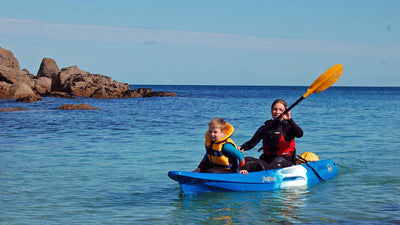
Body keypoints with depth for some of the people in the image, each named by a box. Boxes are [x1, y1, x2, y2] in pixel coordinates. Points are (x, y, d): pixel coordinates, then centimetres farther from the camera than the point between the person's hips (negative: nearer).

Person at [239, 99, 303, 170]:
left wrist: (289, 120, -33)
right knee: (246, 161, -19)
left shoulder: (288, 127, 0)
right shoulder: (264, 128, 11)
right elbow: (253, 142, 3)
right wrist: (242, 148, -18)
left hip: (286, 164, -4)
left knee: (279, 160, -38)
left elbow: (300, 134, -21)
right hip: (267, 163, 4)